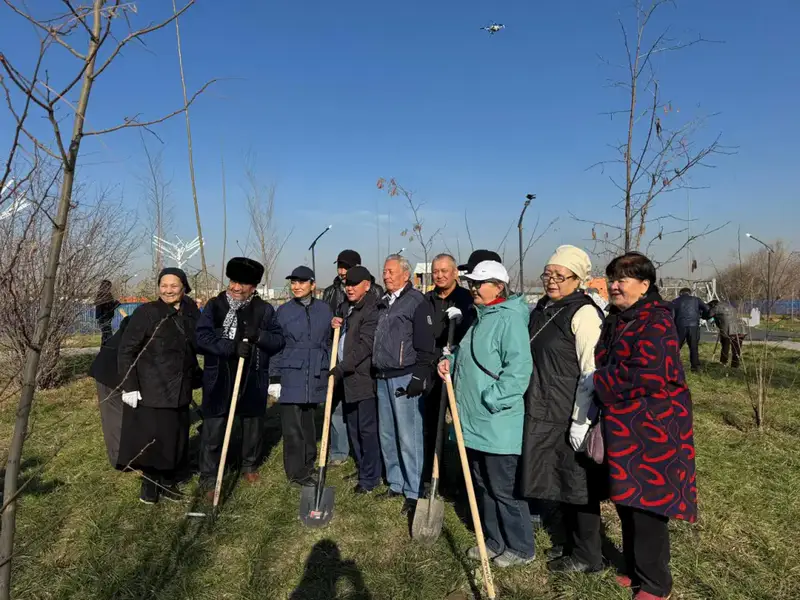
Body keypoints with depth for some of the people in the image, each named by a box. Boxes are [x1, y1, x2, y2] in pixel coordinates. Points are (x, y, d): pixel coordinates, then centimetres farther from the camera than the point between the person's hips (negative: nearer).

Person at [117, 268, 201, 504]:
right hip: (150, 390, -4)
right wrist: (129, 386, -14)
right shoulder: (146, 312, -11)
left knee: (175, 438, 12)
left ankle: (167, 481, 30)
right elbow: (126, 351, -10)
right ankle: (149, 482, 26)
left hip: (180, 391, 4)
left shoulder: (192, 314, 3)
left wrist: (196, 377, 13)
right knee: (150, 438, 4)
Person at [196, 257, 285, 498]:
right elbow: (201, 337, -13)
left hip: (253, 381, 2)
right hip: (219, 380, -2)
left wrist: (259, 336, -23)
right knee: (213, 430, 1)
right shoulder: (215, 305, -4)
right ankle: (209, 479, 16)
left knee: (253, 425, 18)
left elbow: (278, 341, -3)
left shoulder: (264, 309, -1)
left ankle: (250, 465, 40)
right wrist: (232, 347, -25)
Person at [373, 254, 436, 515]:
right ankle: (395, 484, 26)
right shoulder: (383, 303, 16)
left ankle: (413, 492, 6)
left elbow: (425, 345, -12)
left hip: (405, 378, -8)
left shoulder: (416, 302, -7)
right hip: (383, 378, 8)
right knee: (387, 436, 13)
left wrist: (420, 378, -17)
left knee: (408, 437, -5)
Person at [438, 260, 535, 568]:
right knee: (483, 487, 20)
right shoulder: (482, 318, 14)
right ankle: (495, 541, 37)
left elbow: (518, 369, -25)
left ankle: (521, 548, 24)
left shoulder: (509, 319, -17)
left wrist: (490, 401, -22)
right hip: (475, 423, 10)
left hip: (498, 426, -10)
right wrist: (452, 361, 7)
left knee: (505, 490, 5)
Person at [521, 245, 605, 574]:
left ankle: (587, 556, 27)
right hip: (544, 414, 8)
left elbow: (591, 372, -18)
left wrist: (581, 421, -19)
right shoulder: (542, 309, 9)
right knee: (559, 482, 19)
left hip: (570, 417, -8)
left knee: (578, 484, 8)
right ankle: (573, 544, 38)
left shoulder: (584, 313, -15)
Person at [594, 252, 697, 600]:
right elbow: (602, 364, 18)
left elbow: (647, 376, -26)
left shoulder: (657, 321, -16)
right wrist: (597, 384, -2)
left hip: (651, 430, -8)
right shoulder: (616, 320, 11)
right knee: (627, 503, 18)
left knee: (647, 506, 3)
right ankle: (636, 570, 36)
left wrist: (598, 383, -16)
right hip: (622, 428, 8)